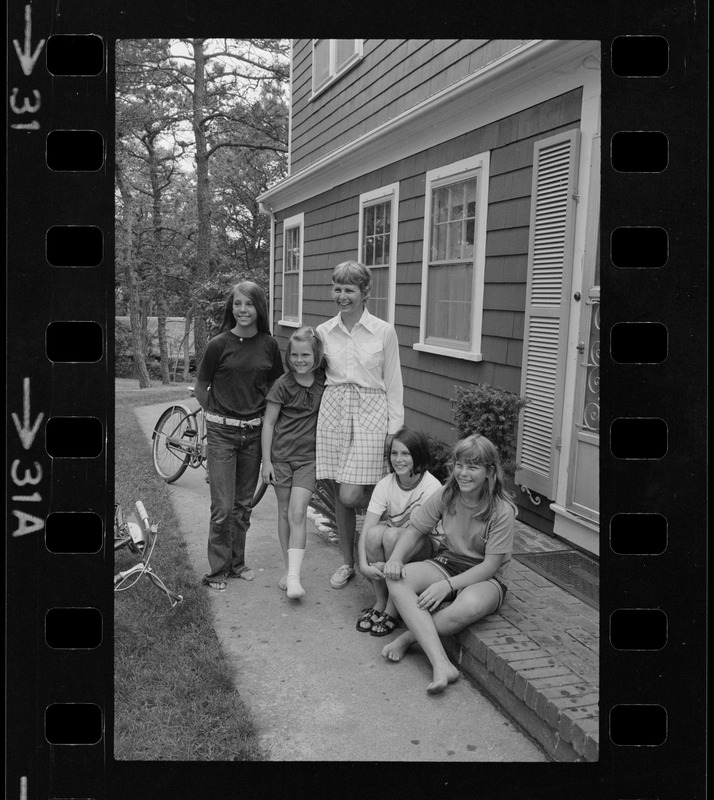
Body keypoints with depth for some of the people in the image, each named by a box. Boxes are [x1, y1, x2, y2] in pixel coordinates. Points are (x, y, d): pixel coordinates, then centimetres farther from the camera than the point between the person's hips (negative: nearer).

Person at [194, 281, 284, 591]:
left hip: (253, 431, 3)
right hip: (222, 432, -3)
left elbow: (275, 385, 14)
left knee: (243, 504, 13)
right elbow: (200, 387, 3)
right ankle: (217, 569, 13)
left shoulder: (268, 345, 0)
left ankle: (237, 562, 28)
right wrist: (218, 414, 5)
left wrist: (263, 413, 7)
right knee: (223, 506, -2)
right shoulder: (219, 344, -8)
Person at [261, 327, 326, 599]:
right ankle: (288, 567, 22)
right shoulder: (283, 385, -8)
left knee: (297, 513, -9)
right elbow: (268, 423, -3)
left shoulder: (324, 380, -1)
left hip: (308, 457, 0)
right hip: (281, 456, 0)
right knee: (285, 513, 9)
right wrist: (266, 461, -5)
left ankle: (294, 576, -11)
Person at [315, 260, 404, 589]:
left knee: (351, 494, -11)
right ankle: (347, 562, 24)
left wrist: (394, 429, -3)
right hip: (333, 413, 3)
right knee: (339, 494, 8)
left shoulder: (384, 332, -2)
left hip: (370, 414, -3)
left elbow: (393, 384, 1)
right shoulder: (323, 331, 6)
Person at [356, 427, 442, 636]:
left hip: (423, 547, -3)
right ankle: (380, 602, -13)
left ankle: (392, 609, -18)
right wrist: (363, 564, -30)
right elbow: (366, 528, -15)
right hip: (391, 548, 3)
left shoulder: (431, 487, -20)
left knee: (392, 535, -32)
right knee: (375, 532, -29)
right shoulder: (385, 485, -8)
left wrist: (388, 565, -32)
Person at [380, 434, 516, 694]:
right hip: (448, 563, 5)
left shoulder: (502, 510, -16)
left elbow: (491, 565, -17)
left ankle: (410, 636, -15)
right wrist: (396, 558, -16)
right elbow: (414, 529, 4)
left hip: (486, 578, -4)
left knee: (470, 606, -41)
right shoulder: (445, 496, -5)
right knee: (396, 578, -25)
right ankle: (441, 664, -34)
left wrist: (448, 585, -28)